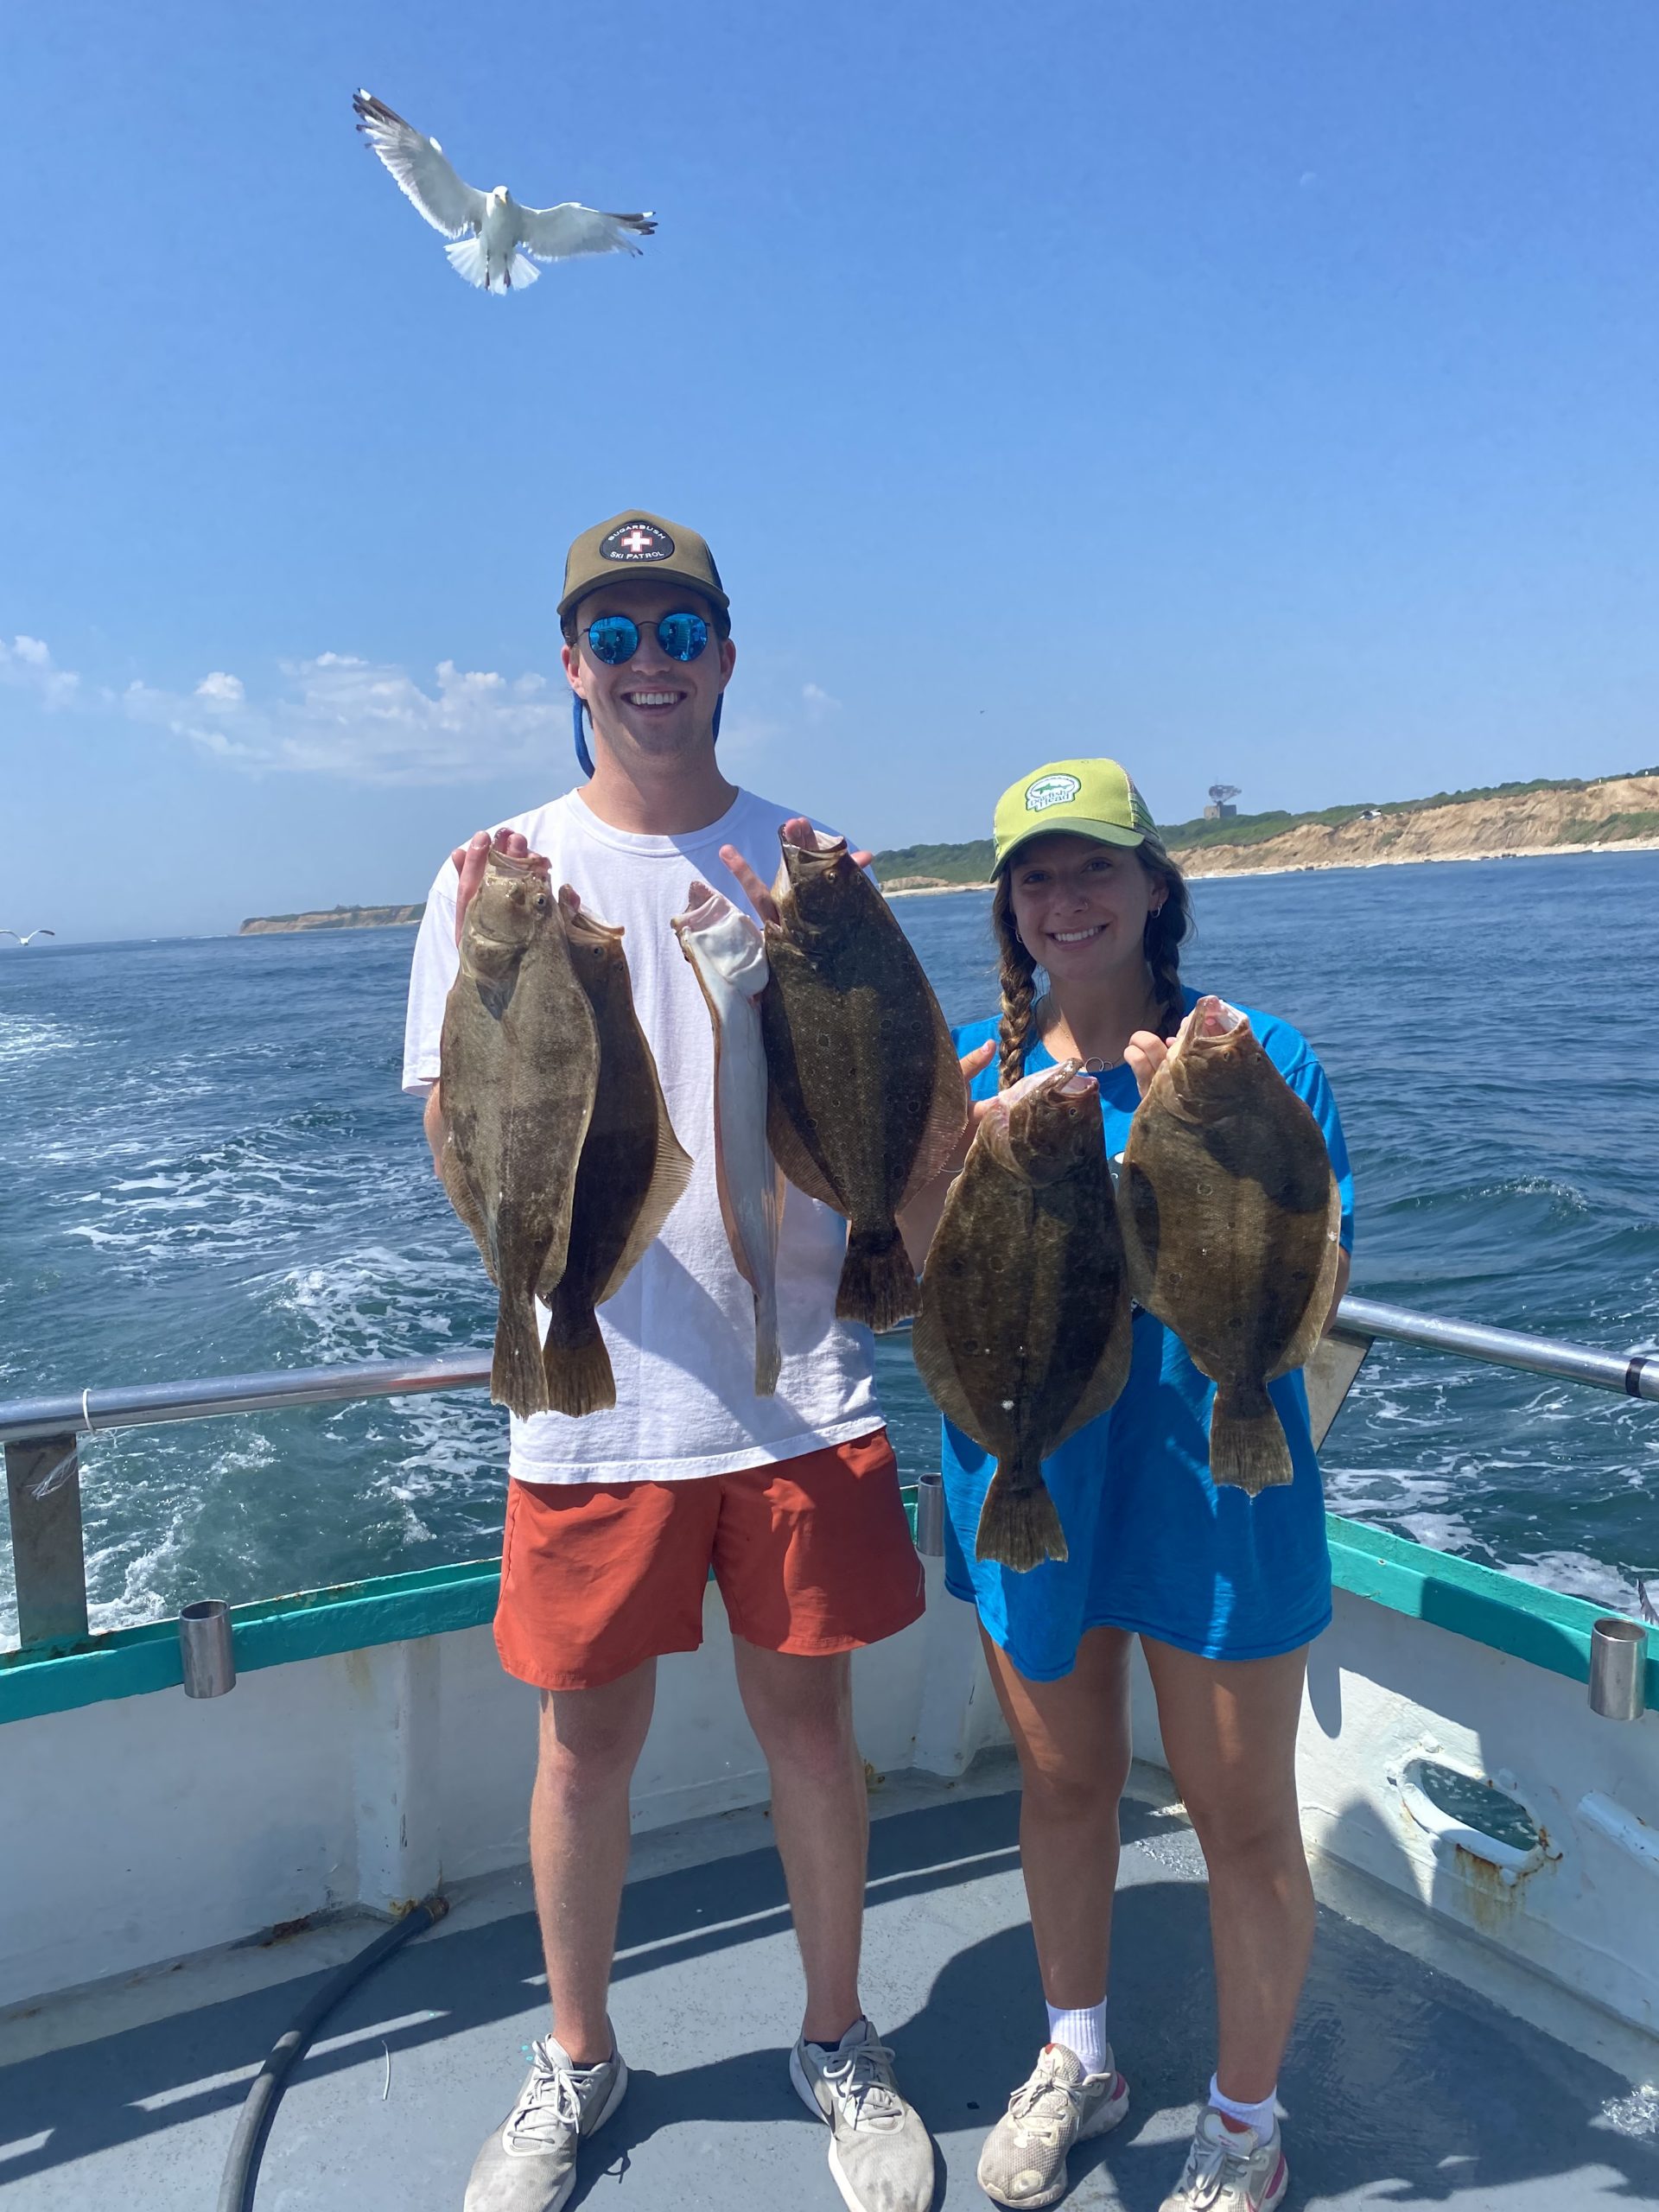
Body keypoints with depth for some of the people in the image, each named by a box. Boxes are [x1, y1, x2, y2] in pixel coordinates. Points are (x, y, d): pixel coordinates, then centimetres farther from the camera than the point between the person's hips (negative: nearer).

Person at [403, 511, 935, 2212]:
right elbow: (464, 1150, -3)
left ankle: (837, 2041, 38)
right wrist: (490, 969, -20)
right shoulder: (499, 874, 1)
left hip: (799, 1385, 1)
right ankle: (576, 2058, 39)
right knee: (587, 1741, 13)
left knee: (807, 1717, 13)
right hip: (597, 1390, 0)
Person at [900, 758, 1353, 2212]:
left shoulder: (1255, 1055, -11)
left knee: (1243, 1815, 11)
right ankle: (1077, 2061, 47)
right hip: (1029, 1479, 4)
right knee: (1061, 1778, 21)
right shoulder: (974, 1065, 0)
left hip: (1210, 1484, -3)